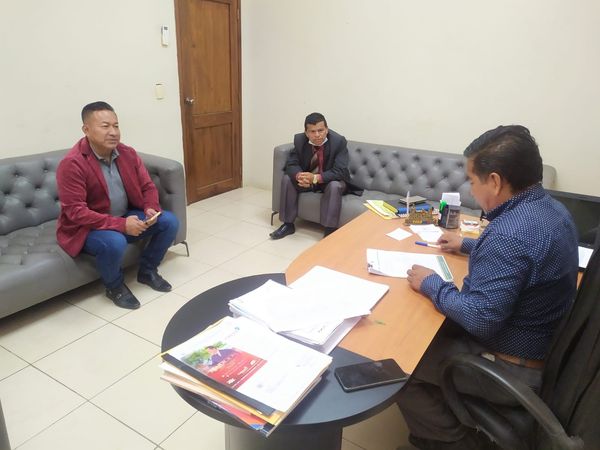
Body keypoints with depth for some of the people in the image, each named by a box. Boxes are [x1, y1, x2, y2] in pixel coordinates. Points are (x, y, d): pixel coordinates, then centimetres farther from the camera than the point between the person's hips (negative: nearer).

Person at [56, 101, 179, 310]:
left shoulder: (127, 154, -3)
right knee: (114, 242, -37)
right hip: (86, 228, -6)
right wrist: (121, 225, -32)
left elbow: (148, 187, 5)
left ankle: (147, 270, 12)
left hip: (127, 217, 6)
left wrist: (150, 209, -17)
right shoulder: (72, 164, -22)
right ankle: (115, 287, -4)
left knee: (169, 221, -9)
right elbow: (75, 212, -26)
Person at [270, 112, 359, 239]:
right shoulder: (299, 139, -13)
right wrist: (299, 176, -37)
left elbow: (339, 172, -29)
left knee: (334, 186, -36)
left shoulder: (339, 141, -24)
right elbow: (291, 164, -12)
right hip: (308, 177, 4)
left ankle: (330, 231, -27)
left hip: (331, 181, -4)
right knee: (287, 179, -17)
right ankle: (288, 224, -7)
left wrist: (316, 178, -43)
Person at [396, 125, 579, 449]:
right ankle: (451, 423, 32)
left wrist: (431, 284, -17)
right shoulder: (550, 208, 0)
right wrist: (470, 246, 22)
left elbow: (479, 319, -31)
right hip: (543, 346, 10)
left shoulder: (509, 232, -33)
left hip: (514, 368, -9)